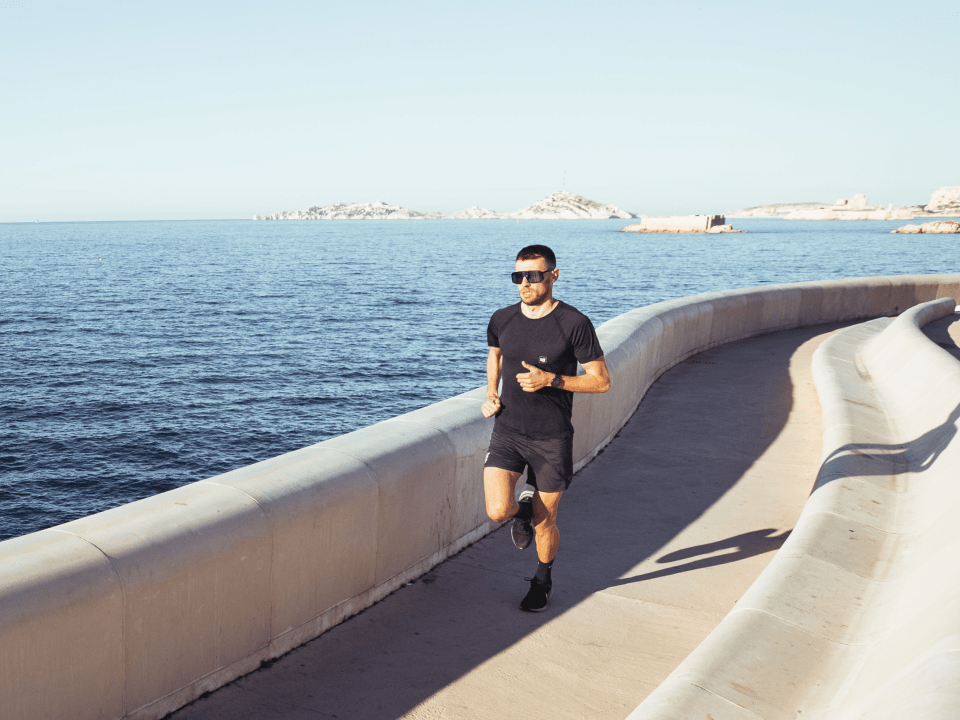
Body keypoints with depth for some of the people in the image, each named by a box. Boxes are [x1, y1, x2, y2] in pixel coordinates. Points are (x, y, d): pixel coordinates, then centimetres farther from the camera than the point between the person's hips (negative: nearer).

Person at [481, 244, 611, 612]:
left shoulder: (574, 324, -12)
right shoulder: (502, 320, 0)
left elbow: (601, 380, -8)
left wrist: (551, 379, -20)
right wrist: (491, 394, 6)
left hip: (551, 439, -2)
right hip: (507, 431, 3)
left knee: (544, 523, 8)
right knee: (498, 510, -16)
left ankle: (543, 580, 38)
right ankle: (524, 506, 21)